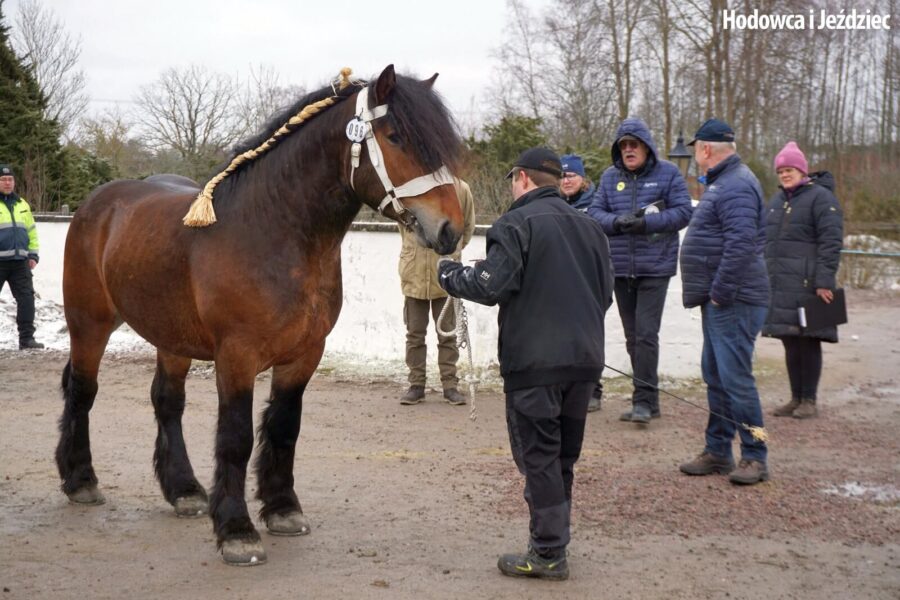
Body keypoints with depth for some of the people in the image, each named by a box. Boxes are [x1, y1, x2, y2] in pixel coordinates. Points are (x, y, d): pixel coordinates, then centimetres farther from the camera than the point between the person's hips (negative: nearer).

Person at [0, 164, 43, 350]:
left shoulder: (22, 204, 15)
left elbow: (31, 231, 21)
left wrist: (33, 255, 13)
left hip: (20, 261, 5)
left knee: (26, 298, 1)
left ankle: (26, 338, 6)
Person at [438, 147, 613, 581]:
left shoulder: (516, 224, -9)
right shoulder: (589, 227, 15)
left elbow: (491, 287, -17)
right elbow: (604, 293, 20)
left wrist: (450, 274, 1)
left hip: (534, 363, -7)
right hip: (585, 359, 7)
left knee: (538, 457, -1)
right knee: (563, 458, 15)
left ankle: (548, 554, 2)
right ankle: (553, 544, 21)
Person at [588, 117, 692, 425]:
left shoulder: (668, 173, 0)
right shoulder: (610, 176, 10)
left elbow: (682, 212, -6)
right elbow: (595, 211, 6)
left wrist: (647, 222, -17)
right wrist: (616, 221, -15)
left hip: (655, 267, -5)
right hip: (621, 268, 5)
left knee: (646, 334, -12)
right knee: (632, 337, 10)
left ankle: (644, 400, -7)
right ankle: (646, 398, 20)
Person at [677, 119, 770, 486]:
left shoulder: (736, 187, -16)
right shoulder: (723, 183, 18)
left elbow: (741, 244, -27)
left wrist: (720, 291, -22)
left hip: (733, 302, -11)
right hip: (718, 302, 11)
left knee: (735, 377, -9)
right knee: (715, 377, 14)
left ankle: (754, 457, 0)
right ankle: (717, 452, 23)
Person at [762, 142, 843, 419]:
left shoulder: (820, 197, -5)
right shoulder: (777, 200, 19)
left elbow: (831, 242, -12)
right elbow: (767, 240, 24)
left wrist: (825, 281, -17)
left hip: (807, 286, -7)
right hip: (780, 286, 7)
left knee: (808, 341, -2)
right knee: (790, 343, 10)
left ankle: (809, 401, 6)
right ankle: (796, 398, 18)